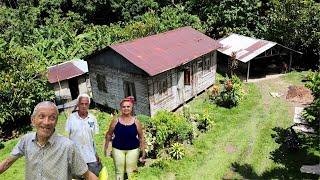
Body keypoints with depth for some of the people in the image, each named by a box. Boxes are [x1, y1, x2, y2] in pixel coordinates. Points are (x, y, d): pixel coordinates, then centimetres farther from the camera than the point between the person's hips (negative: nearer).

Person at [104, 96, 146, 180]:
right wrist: (106, 148, 4)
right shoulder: (116, 121, -4)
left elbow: (141, 137, 1)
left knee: (131, 172, 9)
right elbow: (109, 134, 6)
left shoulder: (136, 121, -4)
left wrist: (143, 152, 0)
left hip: (133, 149, 0)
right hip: (118, 149, 0)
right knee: (119, 171, 10)